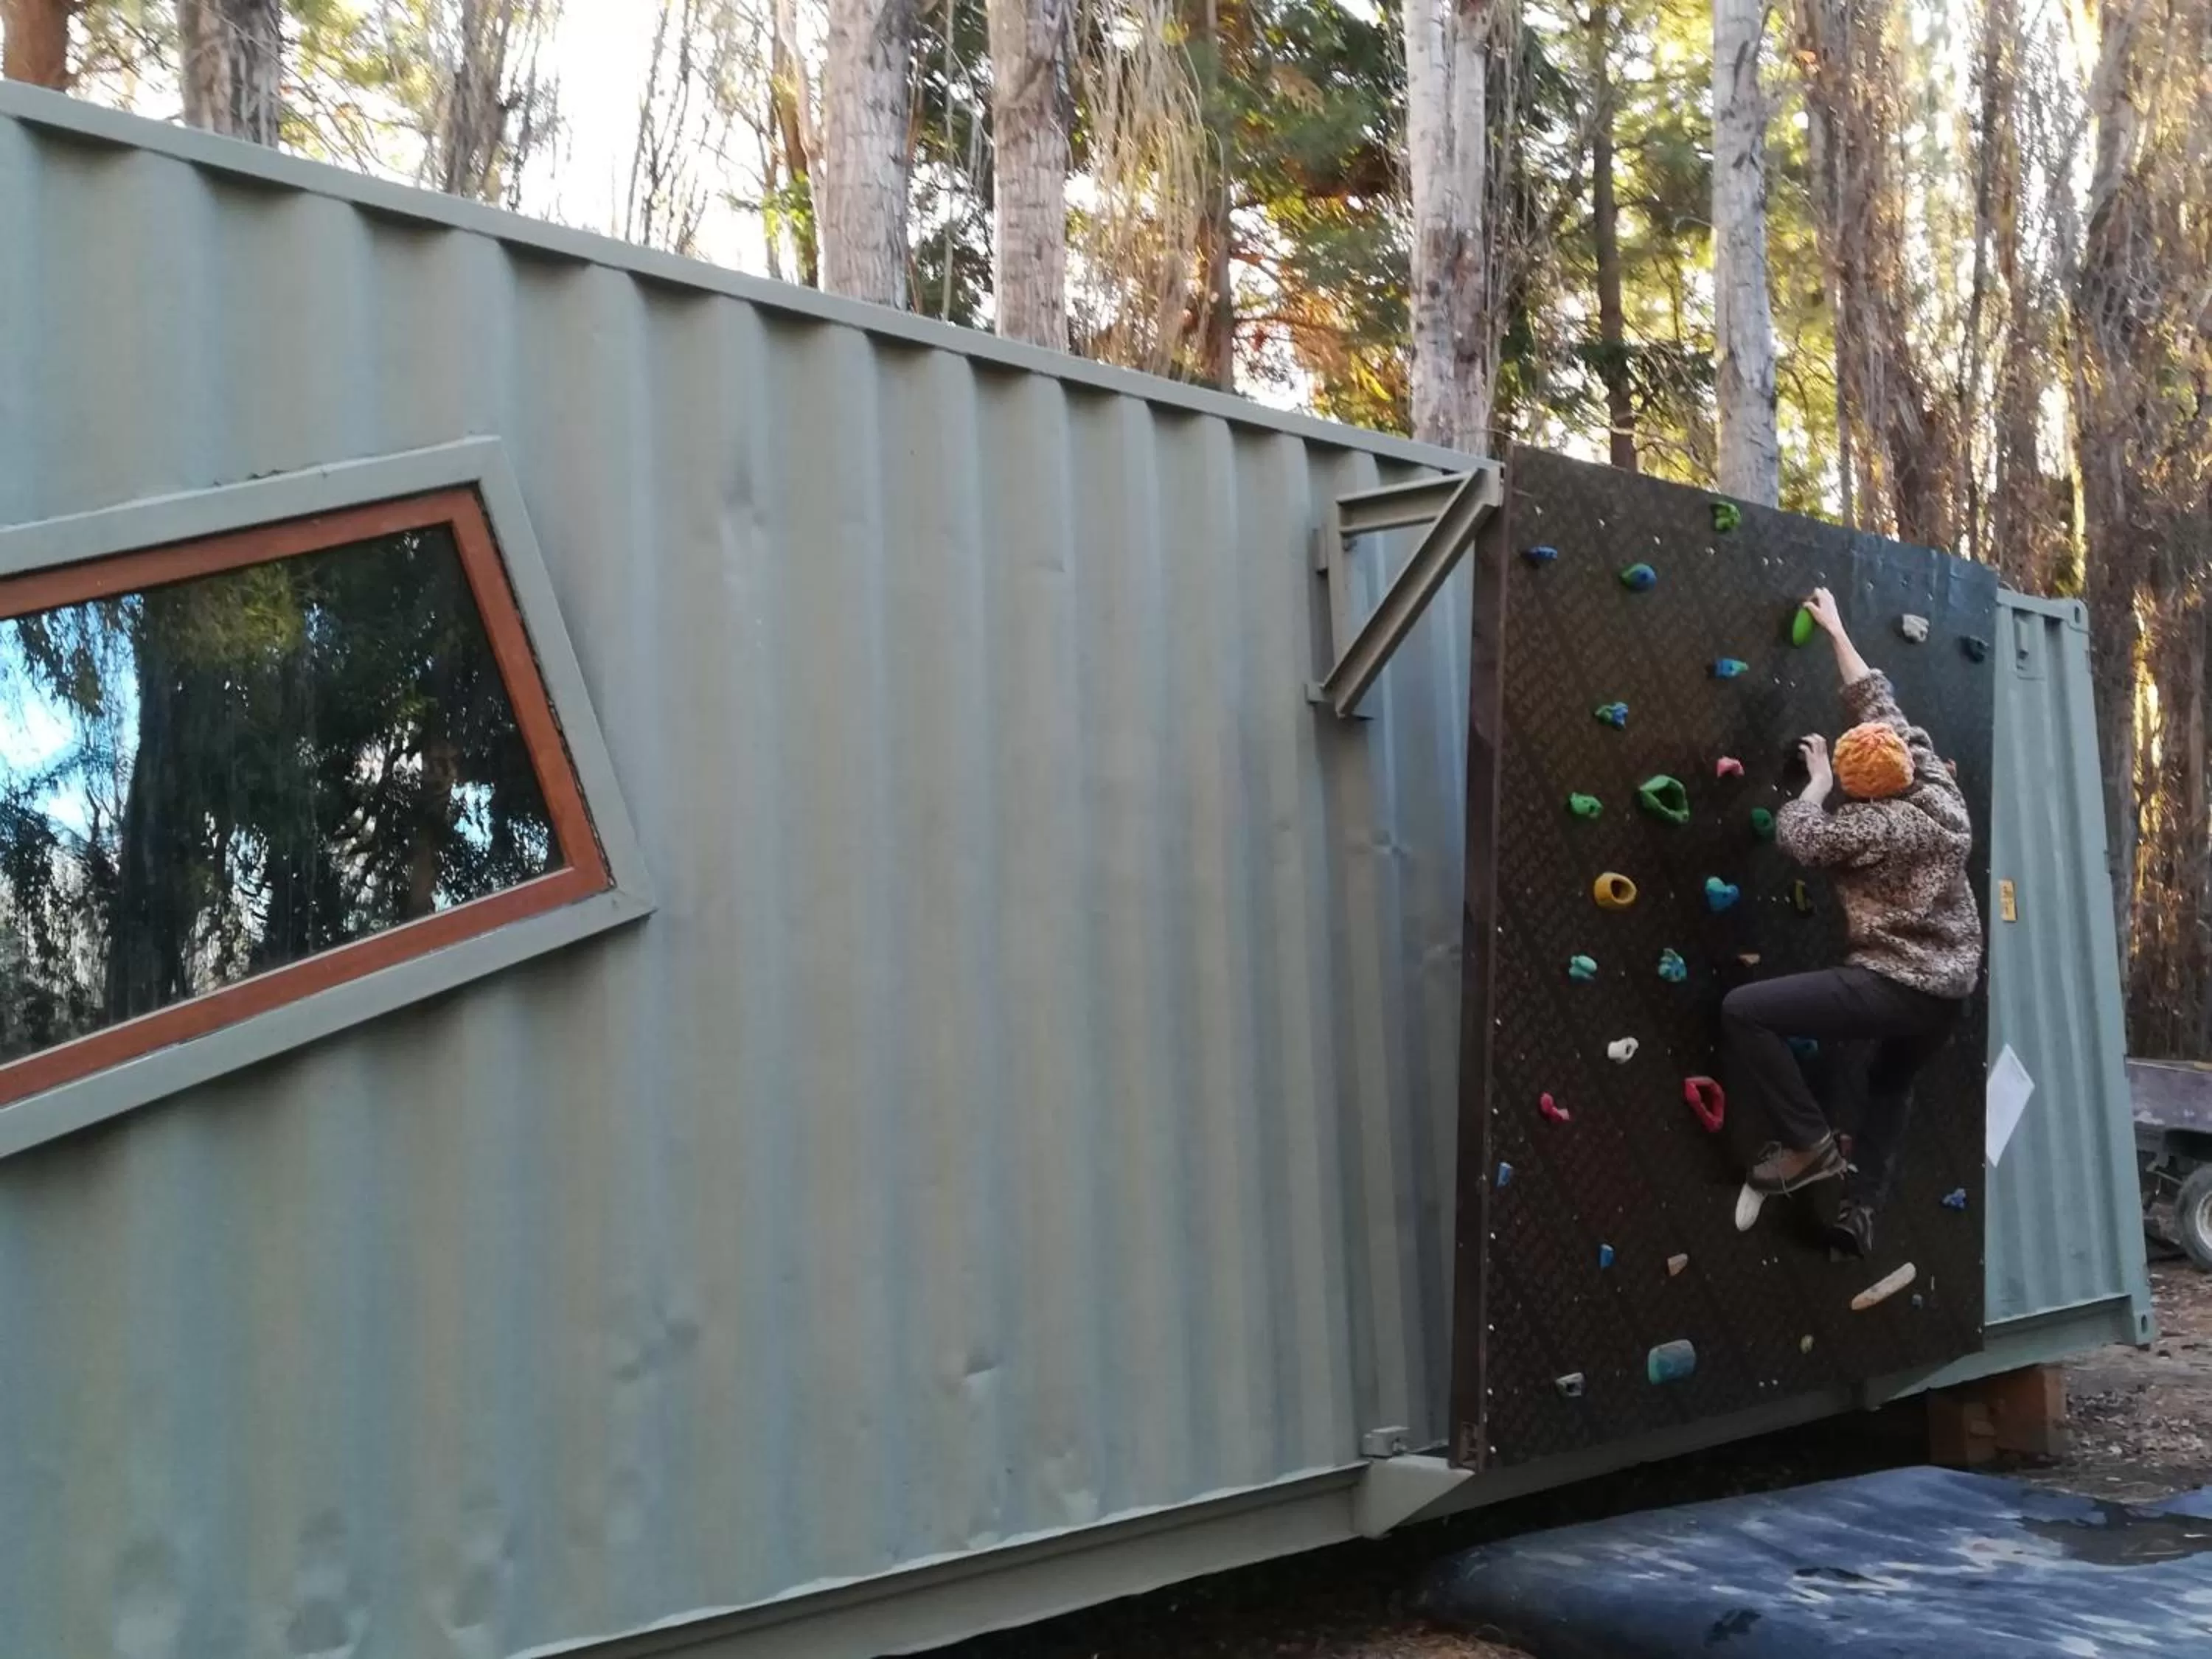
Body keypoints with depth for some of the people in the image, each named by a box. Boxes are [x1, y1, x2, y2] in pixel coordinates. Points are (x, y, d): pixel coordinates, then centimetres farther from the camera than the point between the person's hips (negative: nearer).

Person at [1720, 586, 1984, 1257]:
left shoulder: (1878, 825, -20)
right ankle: (1861, 1209, 32)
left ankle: (1811, 1143, -6)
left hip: (1896, 988, -9)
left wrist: (1817, 782, 1)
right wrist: (1836, 631, 19)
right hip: (1950, 991, 9)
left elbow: (1797, 835, -15)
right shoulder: (1939, 787, 2)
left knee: (1743, 1011, -13)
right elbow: (1877, 703, 11)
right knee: (1891, 1085, 34)